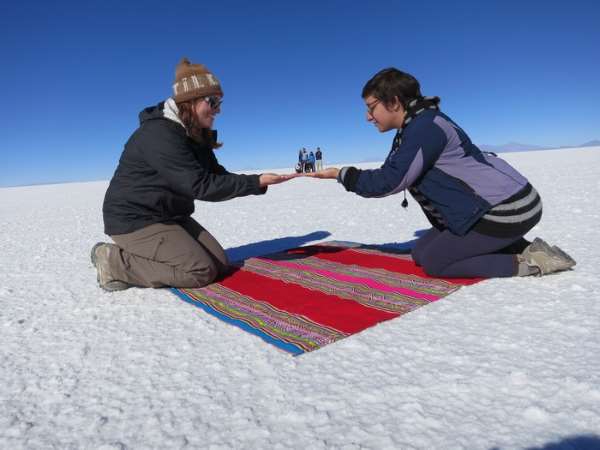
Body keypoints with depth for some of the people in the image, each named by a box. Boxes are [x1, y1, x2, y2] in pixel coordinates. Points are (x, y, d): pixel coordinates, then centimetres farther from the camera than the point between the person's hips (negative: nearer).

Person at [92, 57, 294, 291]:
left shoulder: (195, 134, 8)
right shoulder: (160, 135, -23)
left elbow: (217, 175, 3)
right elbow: (200, 186, -28)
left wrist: (258, 182, -13)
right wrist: (255, 182, -26)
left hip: (170, 216, 10)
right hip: (135, 221, -9)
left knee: (220, 264, 4)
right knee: (201, 271, -17)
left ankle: (135, 255, 14)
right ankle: (115, 263, -5)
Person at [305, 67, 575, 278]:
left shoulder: (426, 126, -21)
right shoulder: (413, 129, 10)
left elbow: (390, 182, -25)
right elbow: (388, 176, 12)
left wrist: (341, 173, -14)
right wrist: (343, 175, 4)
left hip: (507, 208, -10)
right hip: (492, 204, 10)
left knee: (433, 262, -8)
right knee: (421, 253, 11)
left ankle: (530, 262, -3)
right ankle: (521, 248, 11)